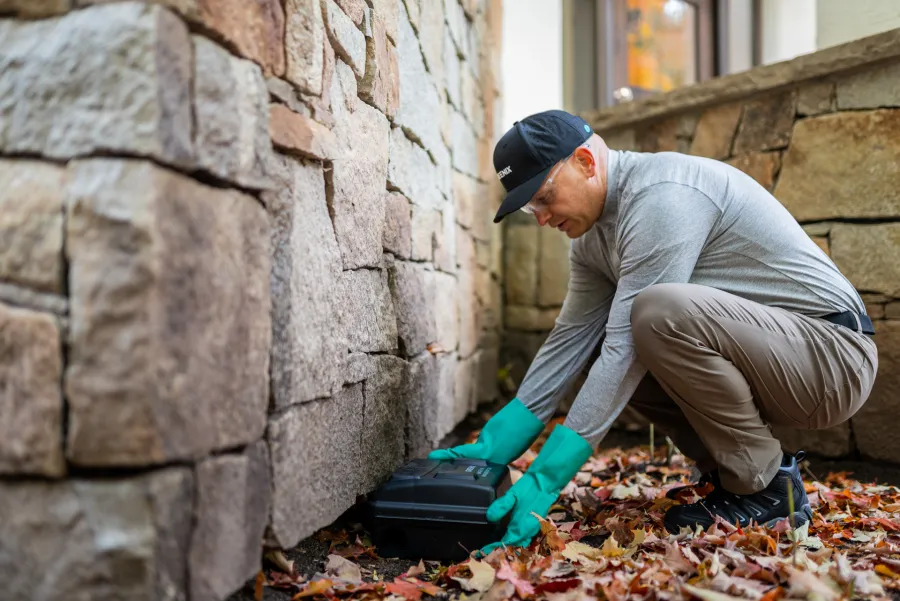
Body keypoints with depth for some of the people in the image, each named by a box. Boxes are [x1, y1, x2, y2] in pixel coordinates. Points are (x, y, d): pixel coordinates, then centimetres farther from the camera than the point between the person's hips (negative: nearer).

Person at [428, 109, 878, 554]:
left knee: (662, 310, -32)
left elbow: (627, 350, -29)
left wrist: (545, 479, -29)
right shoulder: (592, 236, 6)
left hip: (835, 354, -9)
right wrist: (493, 447, -1)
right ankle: (727, 470, 7)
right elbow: (568, 342, 5)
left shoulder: (662, 197, -23)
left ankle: (767, 488, -11)